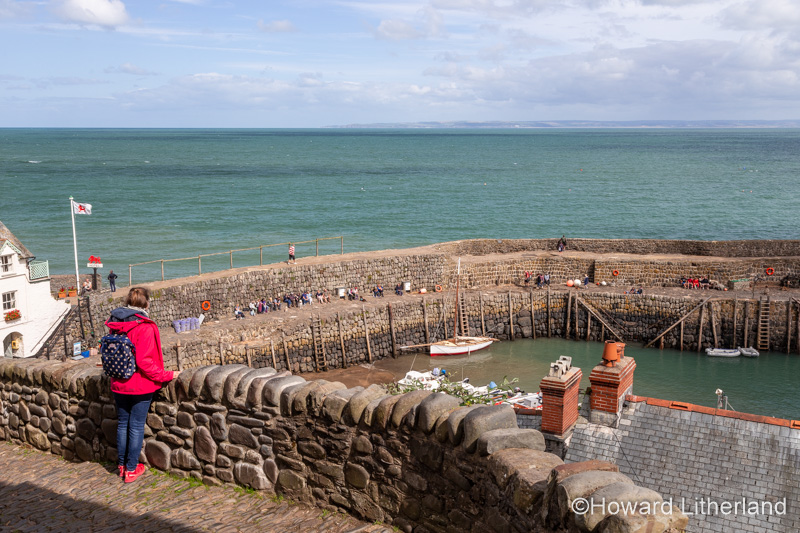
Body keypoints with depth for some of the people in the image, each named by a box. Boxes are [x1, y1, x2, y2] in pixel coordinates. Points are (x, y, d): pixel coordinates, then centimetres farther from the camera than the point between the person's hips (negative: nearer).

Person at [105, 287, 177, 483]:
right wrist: (166, 375, -14)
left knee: (122, 424, 17)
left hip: (119, 385, 6)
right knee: (137, 426, 6)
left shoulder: (115, 325, 1)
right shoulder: (145, 327, -20)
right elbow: (144, 362, -23)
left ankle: (121, 465, 28)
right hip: (140, 386, -6)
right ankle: (131, 469, 14)